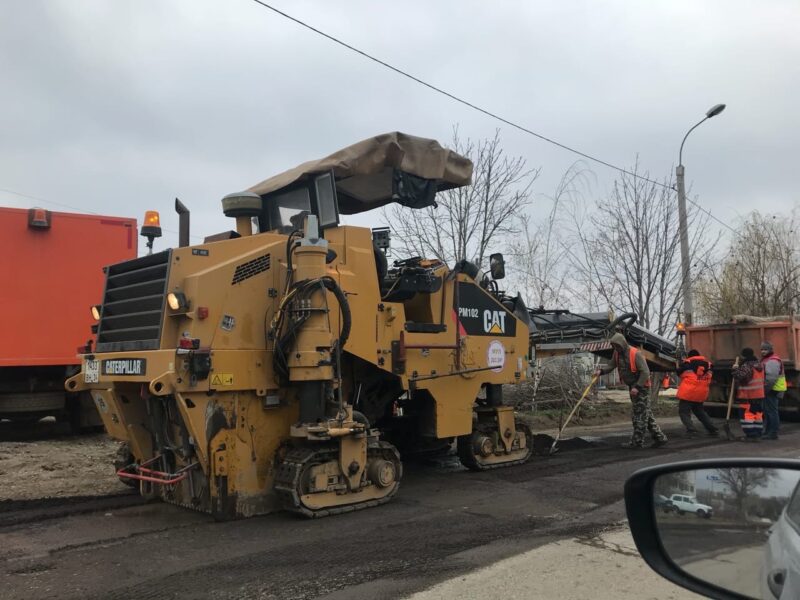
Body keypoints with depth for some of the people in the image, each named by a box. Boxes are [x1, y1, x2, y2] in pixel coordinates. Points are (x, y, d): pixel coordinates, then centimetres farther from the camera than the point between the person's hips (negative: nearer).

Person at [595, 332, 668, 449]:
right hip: (633, 387, 9)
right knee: (646, 414, 13)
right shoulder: (617, 353, 4)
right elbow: (611, 366, 2)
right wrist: (601, 370, -17)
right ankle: (659, 437, 20)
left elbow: (645, 372, -21)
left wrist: (637, 387, -24)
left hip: (641, 387, -9)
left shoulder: (635, 354, -20)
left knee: (639, 414, -4)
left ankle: (637, 441, 1)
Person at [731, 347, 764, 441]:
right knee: (757, 413, 14)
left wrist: (735, 369, -12)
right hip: (759, 394, 9)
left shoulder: (746, 366, -17)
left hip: (747, 396, -9)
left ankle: (750, 435, -6)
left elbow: (740, 377, -27)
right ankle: (757, 434, 18)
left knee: (747, 414, -4)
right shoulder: (759, 364, 12)